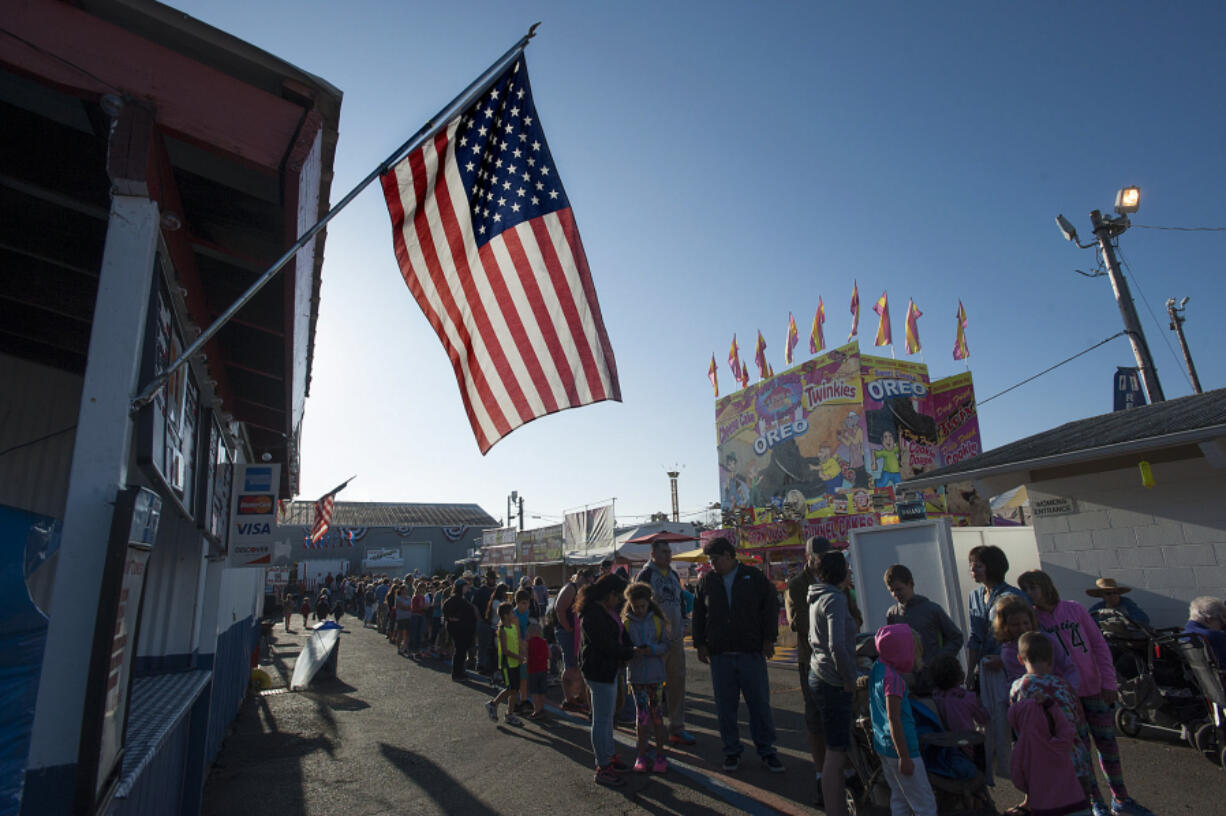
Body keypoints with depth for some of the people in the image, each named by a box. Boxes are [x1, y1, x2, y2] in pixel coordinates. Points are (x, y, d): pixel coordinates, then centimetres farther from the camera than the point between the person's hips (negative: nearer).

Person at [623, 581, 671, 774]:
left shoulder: (657, 621, 0)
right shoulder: (626, 623, 0)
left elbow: (667, 644, 0)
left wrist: (652, 650, -18)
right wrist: (633, 651, -21)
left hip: (655, 673, 0)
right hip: (636, 675, 0)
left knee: (656, 713, 6)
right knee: (642, 714, 0)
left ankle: (660, 754, 20)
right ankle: (642, 755, 17)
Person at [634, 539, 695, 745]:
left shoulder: (674, 575, 13)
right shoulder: (645, 576, -9)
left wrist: (683, 625, 14)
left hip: (675, 638, 7)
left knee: (677, 681, 10)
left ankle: (677, 728, 20)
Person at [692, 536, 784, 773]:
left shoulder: (753, 576, 1)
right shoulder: (707, 581, 7)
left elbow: (771, 606, 3)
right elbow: (698, 614, 12)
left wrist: (768, 639, -1)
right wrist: (700, 644, 6)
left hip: (752, 652, -2)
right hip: (720, 655, 2)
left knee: (760, 704, 5)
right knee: (725, 706, 6)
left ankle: (766, 751, 20)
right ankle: (732, 751, 21)